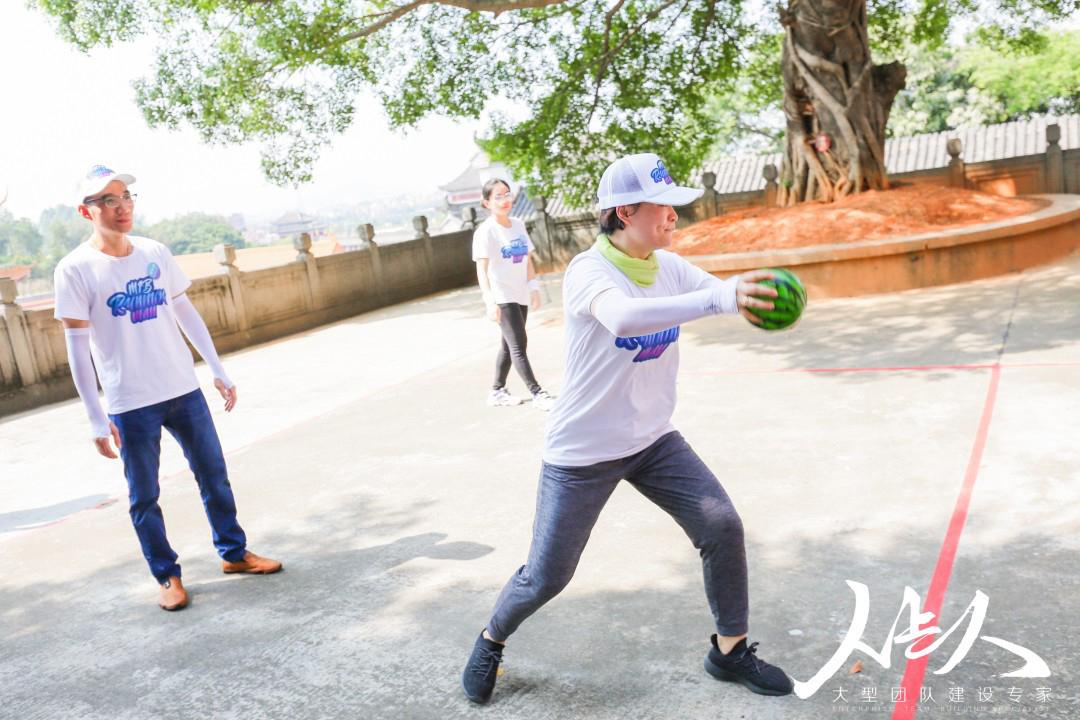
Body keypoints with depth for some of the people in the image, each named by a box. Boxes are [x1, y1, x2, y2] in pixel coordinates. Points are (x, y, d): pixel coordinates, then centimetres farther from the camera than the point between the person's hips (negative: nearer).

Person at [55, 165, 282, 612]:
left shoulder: (154, 253, 5)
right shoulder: (75, 269, -8)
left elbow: (186, 313, 11)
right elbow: (77, 346, -8)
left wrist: (218, 371, 9)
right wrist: (96, 419, -11)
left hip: (184, 390, 4)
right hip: (130, 404, -4)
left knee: (214, 475, 12)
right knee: (144, 497, 7)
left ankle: (234, 553, 28)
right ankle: (168, 577, 22)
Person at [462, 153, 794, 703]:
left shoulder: (668, 266, -1)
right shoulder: (588, 272, -23)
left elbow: (728, 296, -13)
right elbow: (622, 316, -45)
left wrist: (761, 296, -36)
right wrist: (719, 297, -55)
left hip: (653, 440, 6)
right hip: (582, 452, -5)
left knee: (723, 527, -6)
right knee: (546, 577, 2)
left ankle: (730, 650, 16)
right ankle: (491, 639, 33)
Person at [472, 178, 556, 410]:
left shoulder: (518, 225, 10)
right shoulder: (485, 231, -10)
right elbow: (482, 269, -16)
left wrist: (534, 287, 8)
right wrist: (490, 301, -24)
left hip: (520, 295, 7)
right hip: (502, 298, -7)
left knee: (509, 345, 14)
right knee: (518, 345, -8)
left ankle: (497, 392, 26)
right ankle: (537, 394, -6)